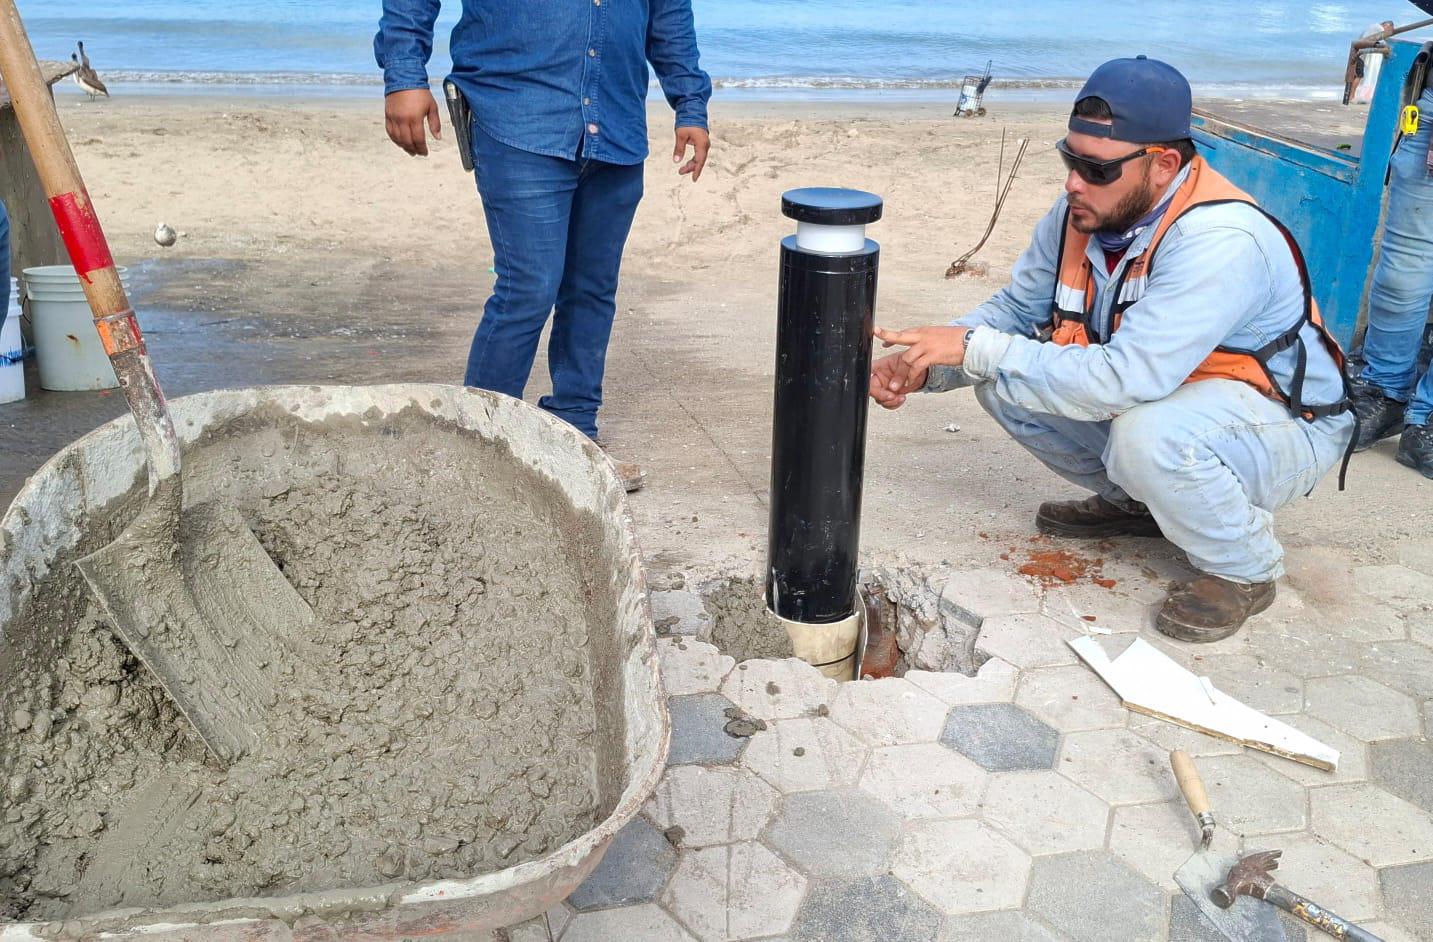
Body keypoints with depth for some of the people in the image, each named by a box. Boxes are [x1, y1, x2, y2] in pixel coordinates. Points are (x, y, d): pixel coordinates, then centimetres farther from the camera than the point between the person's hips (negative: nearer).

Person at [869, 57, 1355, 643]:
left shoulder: (1219, 241, -33)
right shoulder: (1081, 214, -10)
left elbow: (1126, 379, -40)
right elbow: (1014, 310, 0)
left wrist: (976, 348, -37)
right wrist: (922, 367, -18)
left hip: (1283, 425, -7)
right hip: (1158, 393, 7)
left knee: (1148, 432, -39)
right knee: (1004, 385, -8)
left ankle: (1244, 571, -7)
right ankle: (1131, 501, 15)